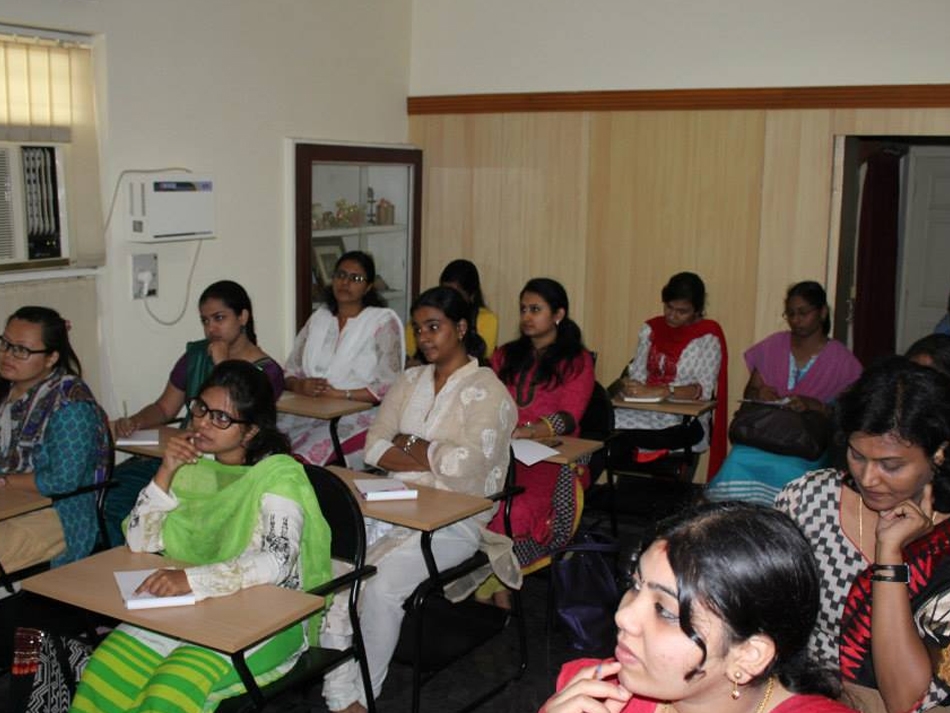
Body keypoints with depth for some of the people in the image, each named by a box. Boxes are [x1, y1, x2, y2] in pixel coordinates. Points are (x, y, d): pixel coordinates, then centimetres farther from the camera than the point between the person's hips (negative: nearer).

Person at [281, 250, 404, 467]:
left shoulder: (384, 321, 1)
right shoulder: (319, 318, 19)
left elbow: (388, 387, -8)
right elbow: (289, 371, 17)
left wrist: (339, 394, -16)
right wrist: (300, 386, -6)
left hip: (357, 416, -4)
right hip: (308, 411, 5)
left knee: (308, 454, -32)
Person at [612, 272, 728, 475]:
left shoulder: (707, 338, -3)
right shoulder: (652, 328, 14)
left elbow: (703, 390, -14)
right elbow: (637, 372, 11)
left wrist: (658, 391, -27)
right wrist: (629, 385, -14)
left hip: (684, 422, -5)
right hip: (645, 411, 5)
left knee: (617, 433, -32)